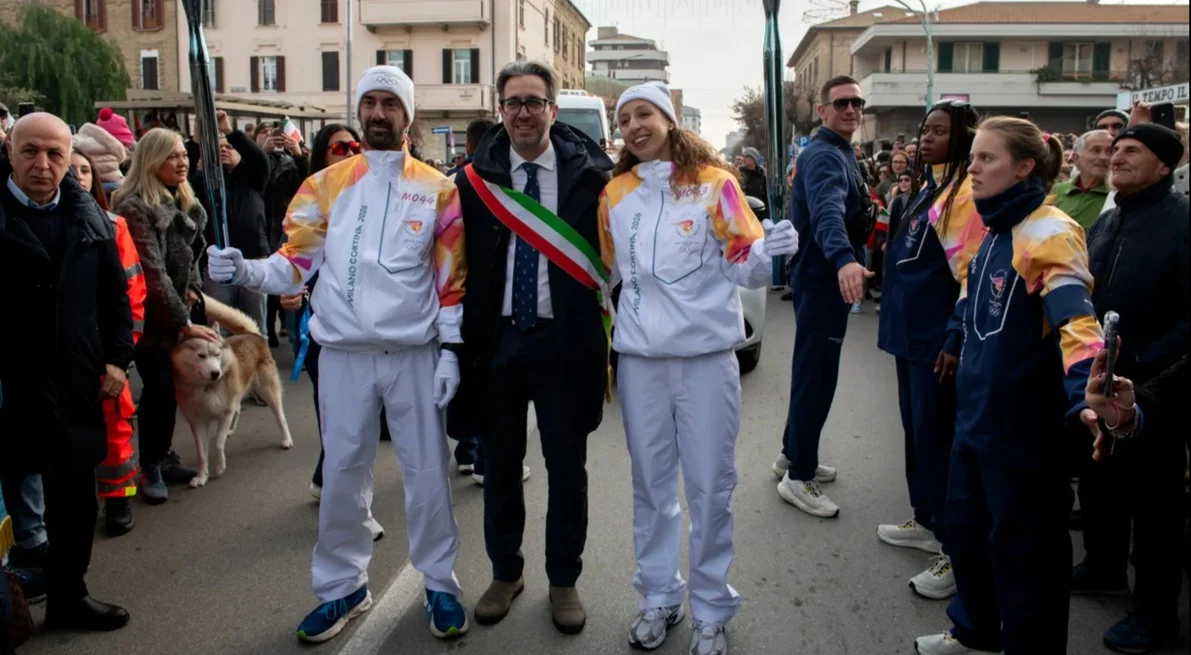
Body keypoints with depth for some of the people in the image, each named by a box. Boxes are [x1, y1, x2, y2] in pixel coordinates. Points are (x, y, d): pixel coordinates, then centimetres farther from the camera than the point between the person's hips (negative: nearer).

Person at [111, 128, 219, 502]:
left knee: (172, 385, 7)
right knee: (159, 389, -6)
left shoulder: (184, 202, 10)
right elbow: (152, 273, -21)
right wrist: (183, 323, -20)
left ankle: (164, 457, 19)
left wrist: (192, 289, 7)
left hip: (176, 309, 7)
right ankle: (150, 469, 7)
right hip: (149, 316, -7)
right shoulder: (135, 208, -17)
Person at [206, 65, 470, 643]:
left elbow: (452, 278, 1)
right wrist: (245, 271, -18)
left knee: (426, 470, 7)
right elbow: (297, 262, 1)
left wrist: (450, 351, -5)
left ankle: (439, 584, 23)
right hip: (344, 354, 1)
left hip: (415, 353, -1)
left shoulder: (436, 188, 3)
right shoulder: (326, 184, 5)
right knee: (342, 473, 9)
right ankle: (342, 586, 25)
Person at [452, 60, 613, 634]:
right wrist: (463, 338, -1)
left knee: (566, 466, 10)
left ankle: (563, 580, 28)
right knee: (500, 463, 15)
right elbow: (461, 263, 3)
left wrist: (607, 332, -4)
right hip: (497, 339, 2)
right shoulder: (476, 176, 1)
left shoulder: (588, 173, -3)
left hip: (565, 340, -1)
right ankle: (505, 572, 34)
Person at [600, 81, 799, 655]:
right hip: (638, 357, 3)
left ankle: (710, 608, 20)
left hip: (706, 355, -3)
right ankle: (658, 595, 28)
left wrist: (770, 252, -27)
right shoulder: (615, 193, 7)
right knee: (650, 481, 12)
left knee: (710, 484, 4)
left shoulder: (714, 183, -3)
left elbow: (743, 265, -6)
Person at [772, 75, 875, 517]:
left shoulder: (839, 153, 14)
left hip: (825, 279, 11)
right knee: (817, 376, -4)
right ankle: (799, 477, 5)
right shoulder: (824, 156, -21)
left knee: (812, 372, 19)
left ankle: (793, 455, 33)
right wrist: (844, 259, -57)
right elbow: (826, 212, -41)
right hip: (822, 280, -11)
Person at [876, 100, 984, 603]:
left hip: (938, 336, -9)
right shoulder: (928, 186, 14)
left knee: (937, 436, -4)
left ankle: (955, 551, 6)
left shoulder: (967, 191, -13)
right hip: (911, 330, 9)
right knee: (916, 429, 17)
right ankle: (926, 521, 33)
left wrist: (956, 338, -19)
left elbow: (972, 272, -17)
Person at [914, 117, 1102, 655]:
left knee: (1023, 542, 6)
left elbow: (1075, 319, -30)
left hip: (1023, 420, -9)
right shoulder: (994, 231, 10)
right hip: (977, 410, 9)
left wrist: (1085, 395, -44)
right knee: (965, 522, 21)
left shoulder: (1049, 233, -17)